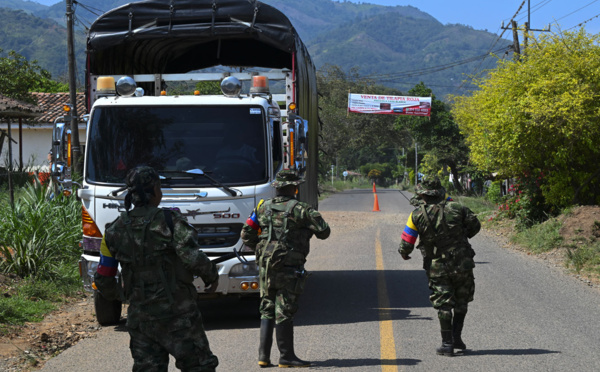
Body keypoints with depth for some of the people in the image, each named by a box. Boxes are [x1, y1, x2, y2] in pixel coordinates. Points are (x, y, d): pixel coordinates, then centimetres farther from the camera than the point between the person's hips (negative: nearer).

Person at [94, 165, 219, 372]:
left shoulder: (115, 230, 6)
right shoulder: (170, 221, -9)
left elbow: (103, 278, 9)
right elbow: (192, 258, -21)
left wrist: (115, 296, 29)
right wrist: (212, 276, -2)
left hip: (139, 315, 5)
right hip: (177, 312, -4)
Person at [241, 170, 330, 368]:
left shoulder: (263, 207, 8)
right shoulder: (299, 209, -8)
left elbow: (246, 235, 10)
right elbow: (324, 231, -8)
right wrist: (309, 227, 13)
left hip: (265, 267, 5)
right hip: (289, 268, -5)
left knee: (267, 311, 12)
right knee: (284, 312, -2)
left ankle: (263, 355, 11)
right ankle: (286, 356, 2)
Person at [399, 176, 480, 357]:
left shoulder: (417, 215, -8)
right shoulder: (456, 208, -4)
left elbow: (407, 241, -6)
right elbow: (475, 225, 10)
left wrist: (404, 253, 16)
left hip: (437, 268, -1)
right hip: (462, 264, 1)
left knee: (443, 305, 6)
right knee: (461, 302, 19)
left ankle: (447, 344, 3)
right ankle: (457, 337, 14)